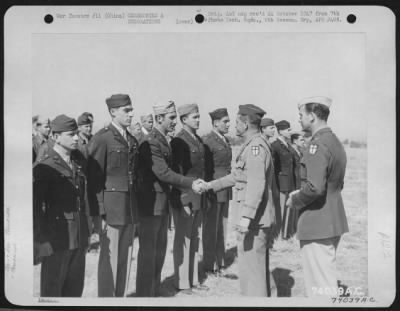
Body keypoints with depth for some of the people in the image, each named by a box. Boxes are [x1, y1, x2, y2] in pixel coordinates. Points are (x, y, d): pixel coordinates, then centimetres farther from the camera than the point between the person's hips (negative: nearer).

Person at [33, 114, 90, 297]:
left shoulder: (80, 161, 8)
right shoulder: (44, 168, -11)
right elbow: (36, 207, -11)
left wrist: (85, 232, 12)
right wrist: (41, 240, -11)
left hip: (79, 240, 6)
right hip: (56, 241, -6)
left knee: (75, 289, 14)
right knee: (52, 291, 7)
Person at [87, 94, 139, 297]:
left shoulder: (132, 141, 14)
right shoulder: (101, 139, -7)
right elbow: (94, 179, -10)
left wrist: (135, 211, 13)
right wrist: (98, 214, -14)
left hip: (130, 209, 7)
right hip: (111, 208, -7)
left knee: (125, 259, 10)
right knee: (109, 259, -1)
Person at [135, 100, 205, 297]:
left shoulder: (163, 141, 13)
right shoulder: (151, 142, -18)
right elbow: (163, 173, -24)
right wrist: (191, 184, -23)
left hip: (162, 202, 9)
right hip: (151, 204, -9)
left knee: (160, 249, 15)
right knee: (148, 250, -1)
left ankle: (155, 291, 26)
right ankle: (144, 293, 9)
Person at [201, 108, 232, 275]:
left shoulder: (225, 140, 13)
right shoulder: (207, 141, -11)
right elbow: (203, 168, -14)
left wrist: (230, 185, 15)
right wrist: (207, 191, -18)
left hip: (226, 190, 8)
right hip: (213, 190, -8)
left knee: (222, 227, 13)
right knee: (210, 228, 1)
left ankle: (220, 261, 23)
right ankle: (210, 265, 10)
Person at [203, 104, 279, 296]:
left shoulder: (255, 146, -17)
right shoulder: (255, 144, 15)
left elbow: (257, 184, -27)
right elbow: (237, 176, 22)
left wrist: (246, 217, -31)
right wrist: (210, 185, 22)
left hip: (255, 219, -10)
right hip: (263, 218, 10)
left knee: (251, 268, -3)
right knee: (259, 267, 18)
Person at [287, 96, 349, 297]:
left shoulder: (318, 144, -19)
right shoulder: (335, 142, 11)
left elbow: (315, 187, -28)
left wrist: (295, 201, -10)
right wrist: (300, 194, 14)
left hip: (317, 225, -10)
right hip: (333, 221, 10)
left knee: (321, 286, -1)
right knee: (327, 278, 21)